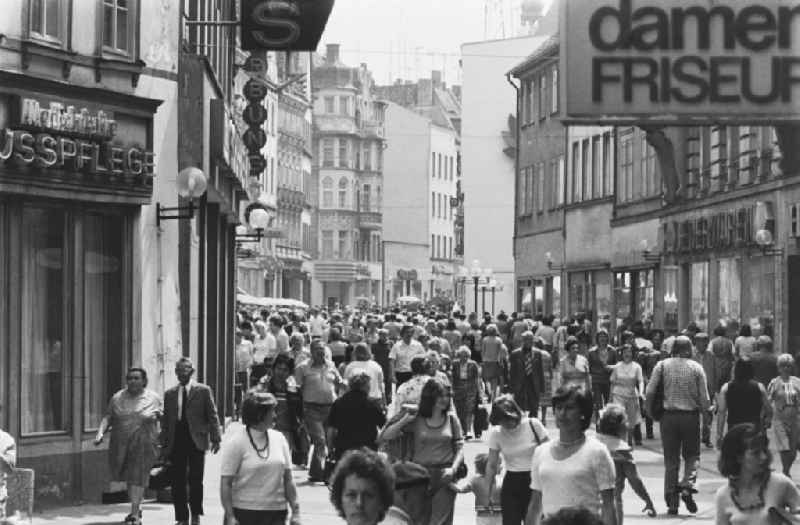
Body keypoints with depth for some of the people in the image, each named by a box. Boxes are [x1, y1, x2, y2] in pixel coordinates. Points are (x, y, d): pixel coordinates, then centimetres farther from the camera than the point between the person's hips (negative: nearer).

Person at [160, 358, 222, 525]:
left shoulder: (203, 391, 4)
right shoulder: (169, 394, 12)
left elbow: (212, 416, 1)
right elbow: (165, 421, 13)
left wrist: (215, 439, -8)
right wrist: (164, 444, 9)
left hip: (196, 440, -3)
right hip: (176, 442, 3)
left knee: (195, 480, -5)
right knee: (177, 482, 2)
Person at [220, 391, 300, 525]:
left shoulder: (279, 439, 7)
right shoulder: (236, 442, -8)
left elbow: (288, 479, 10)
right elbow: (225, 483, -9)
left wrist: (296, 512, 4)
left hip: (276, 514, 4)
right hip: (244, 514, -4)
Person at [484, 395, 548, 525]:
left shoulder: (533, 425, -9)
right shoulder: (496, 433, -3)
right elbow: (492, 465, 4)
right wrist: (487, 492, 3)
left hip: (534, 481, -2)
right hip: (512, 484, 2)